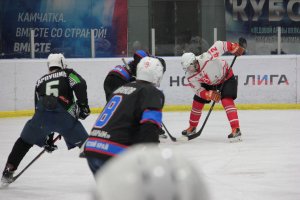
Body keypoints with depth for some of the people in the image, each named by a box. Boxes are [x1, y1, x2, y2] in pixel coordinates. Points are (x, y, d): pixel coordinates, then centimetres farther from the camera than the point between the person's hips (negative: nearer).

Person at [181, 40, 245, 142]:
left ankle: (236, 129, -30)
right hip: (209, 83, 6)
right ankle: (192, 128, 27)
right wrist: (210, 95, -34)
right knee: (197, 101, 6)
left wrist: (234, 47, -27)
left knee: (226, 100, -23)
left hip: (226, 77, -5)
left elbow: (219, 45, -28)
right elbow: (198, 90, -17)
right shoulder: (190, 76, -21)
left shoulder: (207, 57, -38)